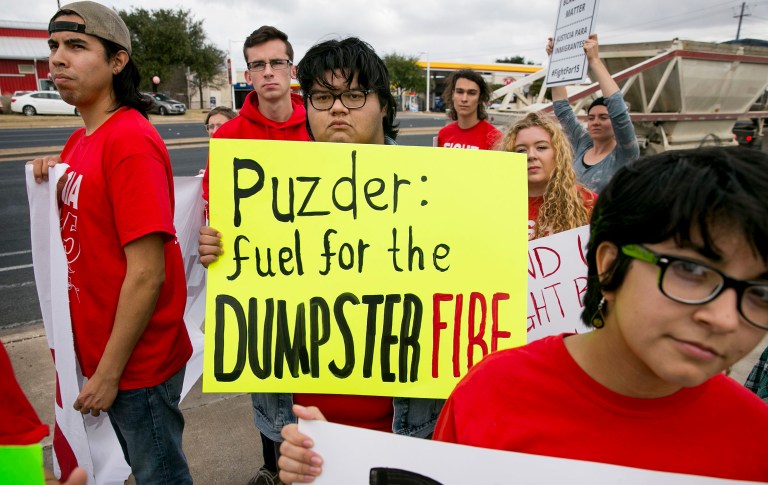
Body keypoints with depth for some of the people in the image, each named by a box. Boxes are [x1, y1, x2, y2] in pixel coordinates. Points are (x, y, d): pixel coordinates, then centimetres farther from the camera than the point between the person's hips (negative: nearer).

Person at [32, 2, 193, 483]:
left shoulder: (132, 141, -21)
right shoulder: (80, 141, 7)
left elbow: (146, 274, -23)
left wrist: (109, 372, -16)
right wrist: (51, 186, -3)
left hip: (136, 363, -8)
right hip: (96, 350, 8)